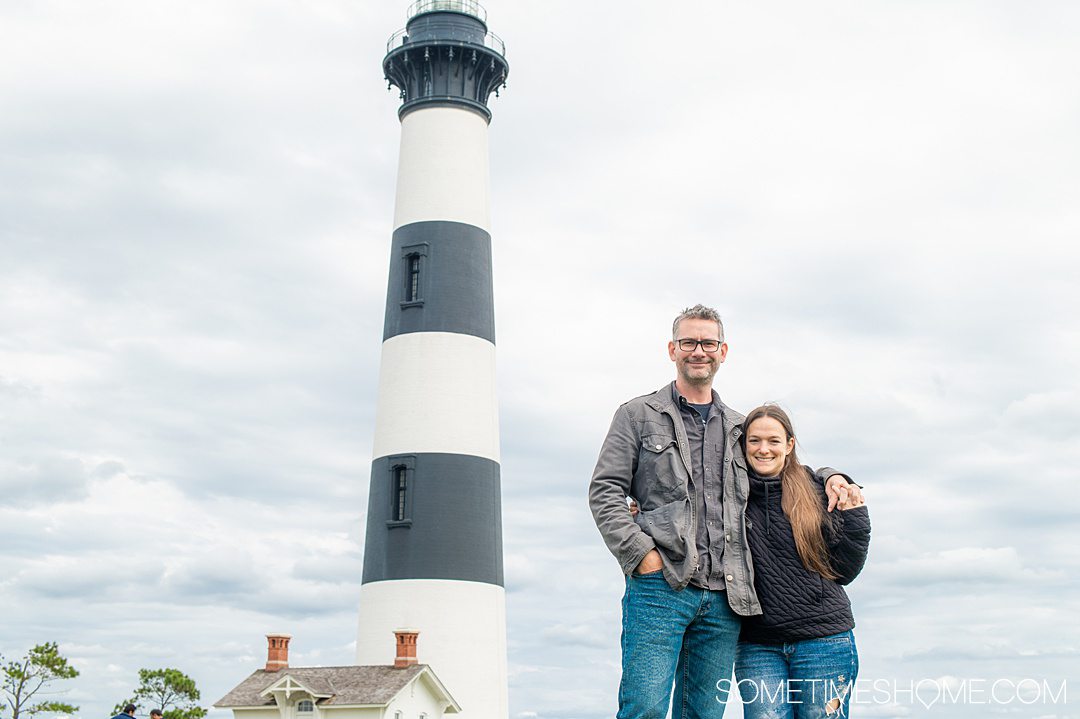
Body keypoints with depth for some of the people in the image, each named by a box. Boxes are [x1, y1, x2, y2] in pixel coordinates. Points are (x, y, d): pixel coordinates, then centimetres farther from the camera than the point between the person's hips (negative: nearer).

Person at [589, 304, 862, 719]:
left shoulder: (739, 429, 22)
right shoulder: (639, 415, 10)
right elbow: (605, 491, 3)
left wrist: (832, 477, 14)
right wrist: (641, 553, -9)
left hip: (724, 597, 4)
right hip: (659, 587, -4)